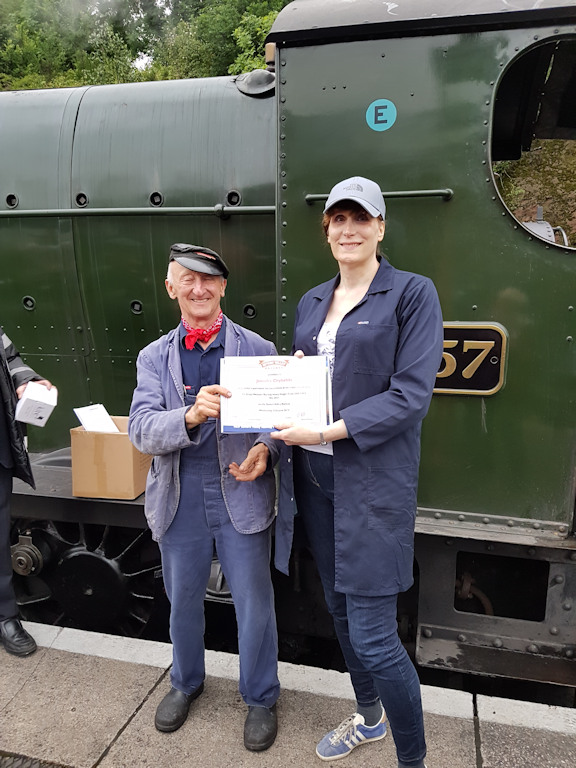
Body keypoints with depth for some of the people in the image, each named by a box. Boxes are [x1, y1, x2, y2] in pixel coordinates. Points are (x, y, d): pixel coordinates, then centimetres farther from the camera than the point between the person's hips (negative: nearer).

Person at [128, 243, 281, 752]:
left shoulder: (258, 350, -3)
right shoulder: (154, 357, 2)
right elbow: (141, 430, -10)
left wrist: (263, 449, -24)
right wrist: (191, 415, -29)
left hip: (241, 494, -2)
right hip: (179, 498, 3)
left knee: (254, 603, 10)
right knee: (182, 599, 21)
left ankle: (261, 698, 37)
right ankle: (186, 682, 49)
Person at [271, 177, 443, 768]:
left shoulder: (412, 293, -6)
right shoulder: (311, 302, 12)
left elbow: (411, 394, -14)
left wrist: (326, 431, -20)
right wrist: (274, 435, -4)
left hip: (373, 480, -6)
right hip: (316, 478, 7)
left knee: (372, 635, -2)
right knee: (339, 609, 19)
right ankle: (368, 718, 44)